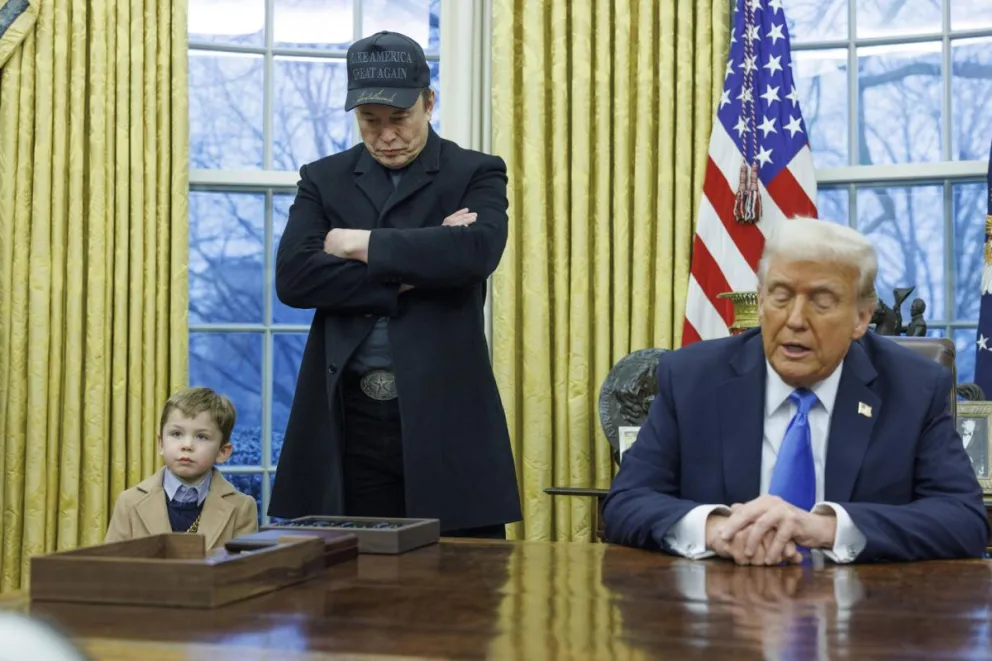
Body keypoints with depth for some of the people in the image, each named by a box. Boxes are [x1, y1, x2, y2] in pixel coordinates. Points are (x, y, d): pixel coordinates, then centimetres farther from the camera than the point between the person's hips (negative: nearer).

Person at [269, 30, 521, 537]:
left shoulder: (476, 174, 5)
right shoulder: (324, 180, 12)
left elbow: (476, 250, -16)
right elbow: (293, 277, -5)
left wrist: (364, 245, -9)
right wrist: (409, 272, -10)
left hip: (446, 414, -2)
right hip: (348, 418, 2)